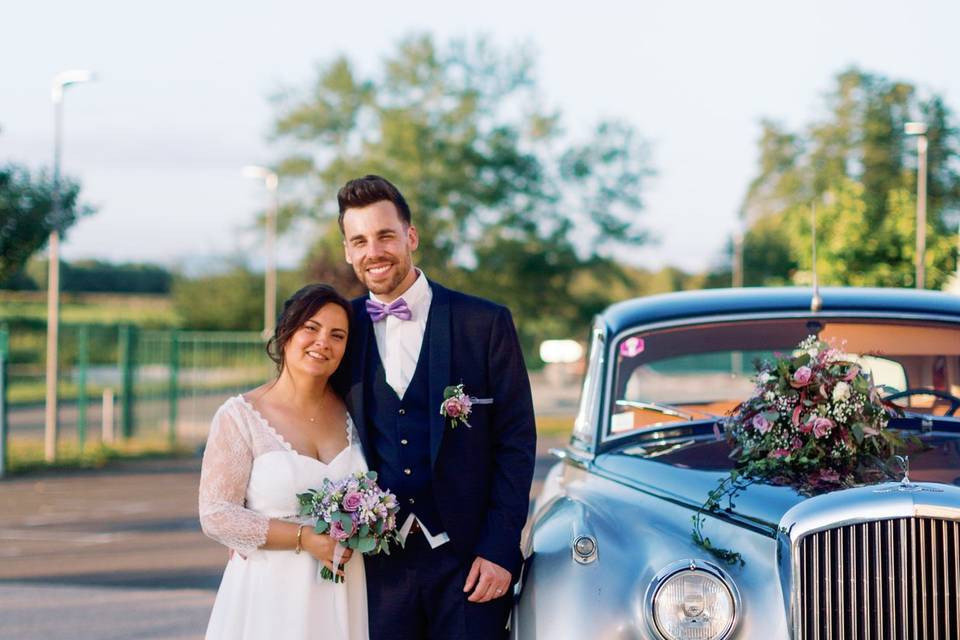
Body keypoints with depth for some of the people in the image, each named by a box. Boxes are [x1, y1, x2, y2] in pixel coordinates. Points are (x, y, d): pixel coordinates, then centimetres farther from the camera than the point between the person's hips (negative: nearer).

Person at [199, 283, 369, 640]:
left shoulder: (350, 412, 3)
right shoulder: (239, 416, -9)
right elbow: (216, 516, -12)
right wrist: (303, 537, -19)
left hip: (344, 596, 4)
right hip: (271, 596, -4)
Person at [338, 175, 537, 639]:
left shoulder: (485, 323, -2)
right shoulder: (342, 331, 5)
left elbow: (516, 441, -3)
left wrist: (500, 549, -9)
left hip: (468, 558, -2)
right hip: (378, 562, 2)